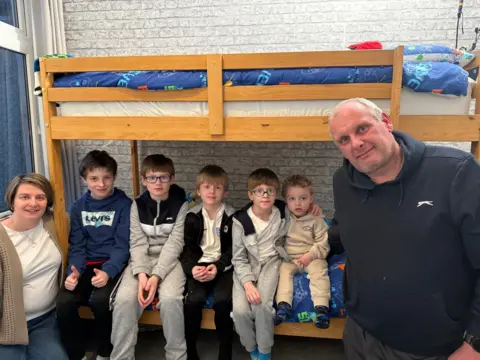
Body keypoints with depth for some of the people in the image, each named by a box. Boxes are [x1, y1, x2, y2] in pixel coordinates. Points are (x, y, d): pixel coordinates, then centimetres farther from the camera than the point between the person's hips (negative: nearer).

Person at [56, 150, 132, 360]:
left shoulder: (124, 204, -5)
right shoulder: (78, 207, 7)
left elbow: (122, 245, -10)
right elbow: (77, 246, 4)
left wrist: (108, 272, -26)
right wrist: (73, 272, -16)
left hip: (113, 265, -3)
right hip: (87, 264, 4)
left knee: (101, 300, -29)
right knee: (64, 302, -22)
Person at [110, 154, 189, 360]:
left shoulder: (181, 205, -5)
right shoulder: (137, 205, 2)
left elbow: (174, 244, -12)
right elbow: (137, 243, -5)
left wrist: (157, 276, -23)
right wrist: (141, 274, -22)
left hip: (170, 259, -2)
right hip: (142, 259, 2)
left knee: (170, 299, -30)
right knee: (124, 298, -24)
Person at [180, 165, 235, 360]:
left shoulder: (231, 216, -2)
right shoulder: (192, 216, 2)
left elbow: (233, 249, -2)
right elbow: (187, 248, 1)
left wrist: (217, 267, -17)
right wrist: (192, 267, -18)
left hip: (224, 265, -1)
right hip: (199, 264, 1)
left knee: (223, 300, -26)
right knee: (194, 299, -24)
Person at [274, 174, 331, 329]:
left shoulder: (316, 219, -4)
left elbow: (323, 243, -5)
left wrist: (311, 255, -16)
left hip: (312, 257, -1)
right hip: (289, 258, 2)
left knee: (319, 271, -26)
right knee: (284, 270, -24)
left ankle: (321, 307, -28)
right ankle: (283, 305, -29)